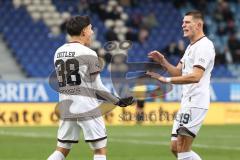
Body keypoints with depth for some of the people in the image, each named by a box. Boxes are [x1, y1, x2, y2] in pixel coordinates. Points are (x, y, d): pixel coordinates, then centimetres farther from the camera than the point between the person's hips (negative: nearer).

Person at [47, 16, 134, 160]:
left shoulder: (58, 52, 9)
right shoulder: (88, 53, -10)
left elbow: (63, 82, 13)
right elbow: (97, 87, -10)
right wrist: (118, 101, -1)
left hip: (65, 105, 6)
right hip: (86, 106, -6)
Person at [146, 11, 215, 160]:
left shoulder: (204, 46, -12)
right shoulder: (191, 47, 20)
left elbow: (195, 77, -24)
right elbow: (178, 73, 21)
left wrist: (166, 80, -26)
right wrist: (163, 62, 3)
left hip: (196, 102, -10)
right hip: (187, 102, 10)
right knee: (175, 147, 10)